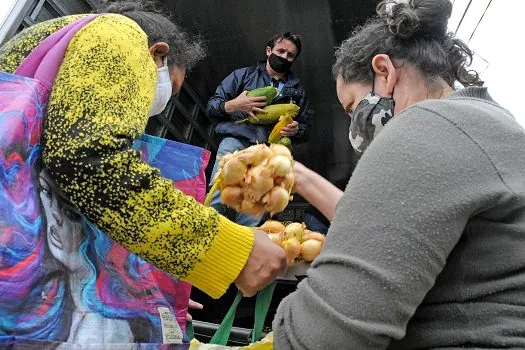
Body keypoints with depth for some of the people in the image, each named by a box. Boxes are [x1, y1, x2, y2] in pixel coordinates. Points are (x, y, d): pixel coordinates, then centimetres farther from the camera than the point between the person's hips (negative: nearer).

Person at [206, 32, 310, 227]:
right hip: (237, 140, -1)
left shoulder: (297, 90, 24)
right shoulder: (243, 75, 19)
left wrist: (296, 130, 0)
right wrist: (233, 105, -7)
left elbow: (305, 129, 25)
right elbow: (211, 106, 14)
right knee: (218, 199, -26)